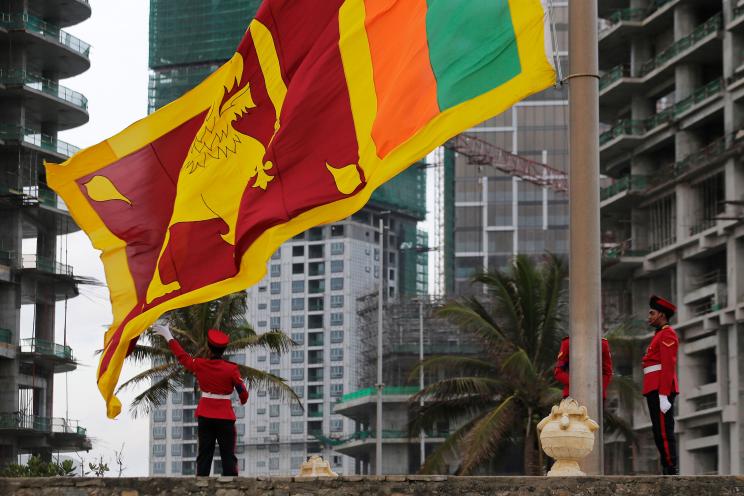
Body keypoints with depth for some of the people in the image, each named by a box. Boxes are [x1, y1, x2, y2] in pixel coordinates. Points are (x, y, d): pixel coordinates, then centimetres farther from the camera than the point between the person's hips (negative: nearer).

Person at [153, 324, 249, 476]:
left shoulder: (199, 365, -3)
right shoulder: (231, 369, -11)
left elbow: (181, 355, 10)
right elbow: (242, 391, -6)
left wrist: (168, 336, 22)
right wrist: (243, 401, 19)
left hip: (205, 415, 3)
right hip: (226, 416, -3)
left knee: (204, 455, 7)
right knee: (228, 456, -1)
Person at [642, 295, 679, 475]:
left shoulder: (667, 334, -8)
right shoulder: (660, 335, 23)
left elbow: (668, 366, -17)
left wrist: (663, 396, -22)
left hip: (660, 390, -10)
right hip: (654, 390, 10)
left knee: (664, 431, -12)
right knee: (659, 432, 9)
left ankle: (671, 470, -13)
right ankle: (667, 471, 9)